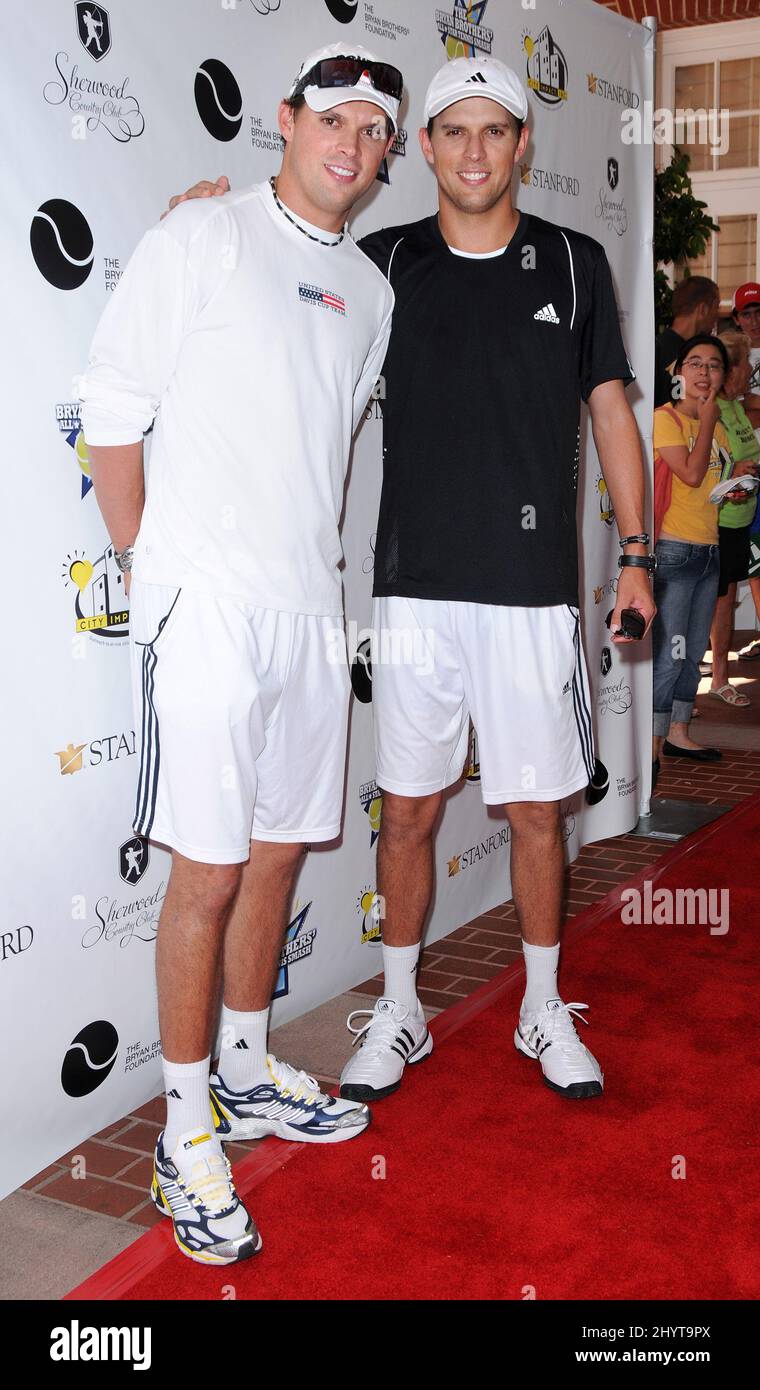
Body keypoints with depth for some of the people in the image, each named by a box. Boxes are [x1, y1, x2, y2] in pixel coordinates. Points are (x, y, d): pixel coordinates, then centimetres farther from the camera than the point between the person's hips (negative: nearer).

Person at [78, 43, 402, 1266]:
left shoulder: (369, 288, 15)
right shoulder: (206, 238, -3)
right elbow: (113, 405, -4)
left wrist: (316, 553, 16)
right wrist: (146, 565, -3)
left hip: (310, 605, 7)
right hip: (206, 603, -6)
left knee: (280, 850, 13)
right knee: (209, 872, -4)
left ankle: (245, 1071, 31)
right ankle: (188, 1129, 11)